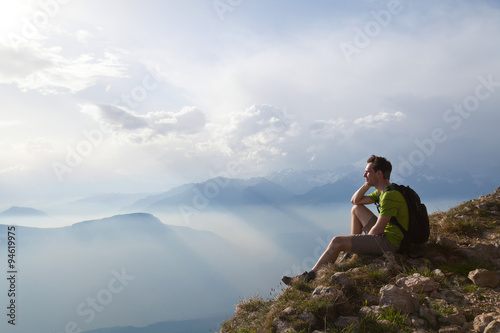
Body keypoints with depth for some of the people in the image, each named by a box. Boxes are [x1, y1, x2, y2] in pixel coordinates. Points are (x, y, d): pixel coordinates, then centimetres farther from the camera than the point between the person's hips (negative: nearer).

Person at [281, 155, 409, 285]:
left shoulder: (390, 195, -23)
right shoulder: (382, 191, 9)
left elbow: (378, 229, -23)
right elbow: (354, 200, 15)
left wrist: (362, 243, -5)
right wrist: (367, 184, 0)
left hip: (389, 242, -10)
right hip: (385, 234, 10)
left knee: (337, 242, -15)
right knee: (356, 209, 18)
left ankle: (311, 276, -3)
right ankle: (351, 251, 18)